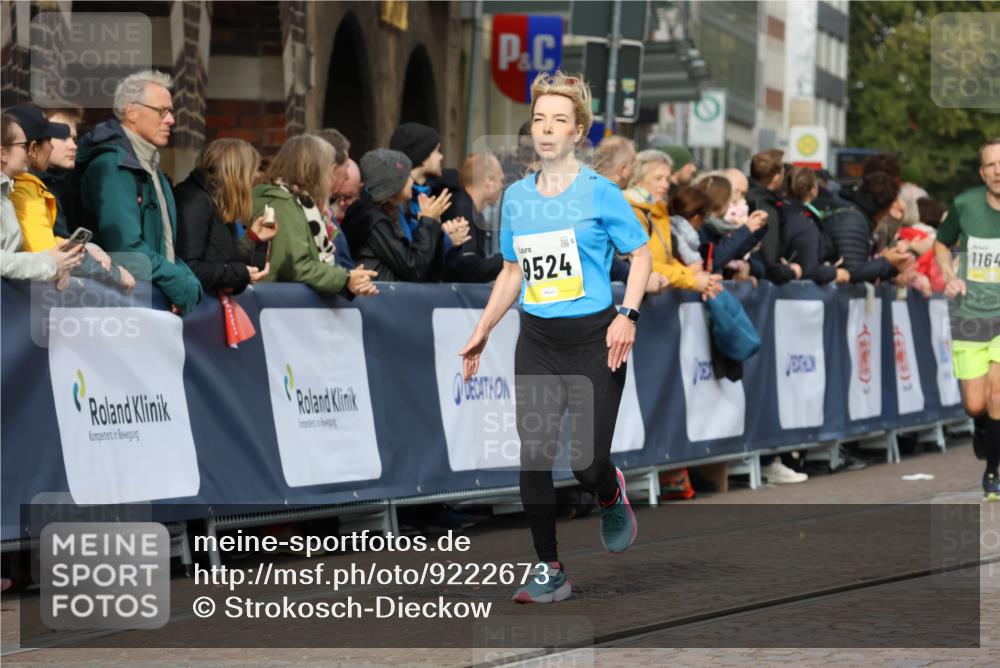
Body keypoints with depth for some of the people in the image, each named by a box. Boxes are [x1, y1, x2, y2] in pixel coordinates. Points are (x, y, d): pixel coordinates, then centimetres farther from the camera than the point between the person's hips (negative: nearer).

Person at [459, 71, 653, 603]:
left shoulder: (599, 193, -6)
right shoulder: (516, 197, 8)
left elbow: (641, 254, -1)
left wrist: (628, 315, -14)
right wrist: (482, 333, 14)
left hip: (593, 340, -4)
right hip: (537, 343, 4)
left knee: (587, 464, -6)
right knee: (534, 458, -7)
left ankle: (612, 496, 32)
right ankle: (549, 572, 2)